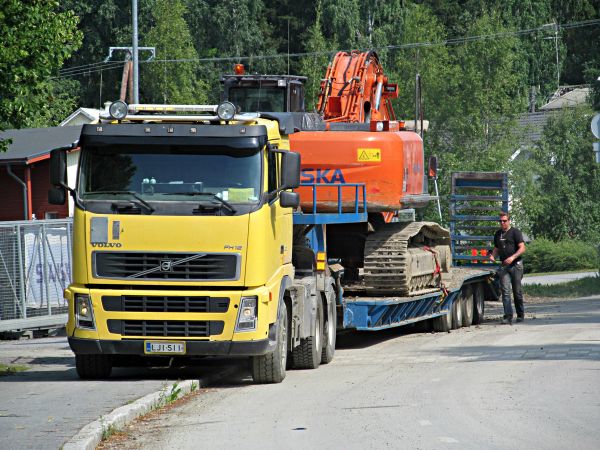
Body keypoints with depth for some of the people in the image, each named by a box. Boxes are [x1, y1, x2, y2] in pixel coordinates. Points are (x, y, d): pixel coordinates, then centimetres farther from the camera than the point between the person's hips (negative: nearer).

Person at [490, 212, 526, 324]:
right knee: (505, 291, -8)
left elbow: (522, 248, -9)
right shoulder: (498, 234, 15)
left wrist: (513, 257, -24)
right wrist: (493, 256, 4)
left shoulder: (515, 232, -3)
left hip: (516, 265, -4)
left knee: (517, 291, 4)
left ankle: (520, 315, 19)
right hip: (504, 266, 4)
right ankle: (508, 316, -13)